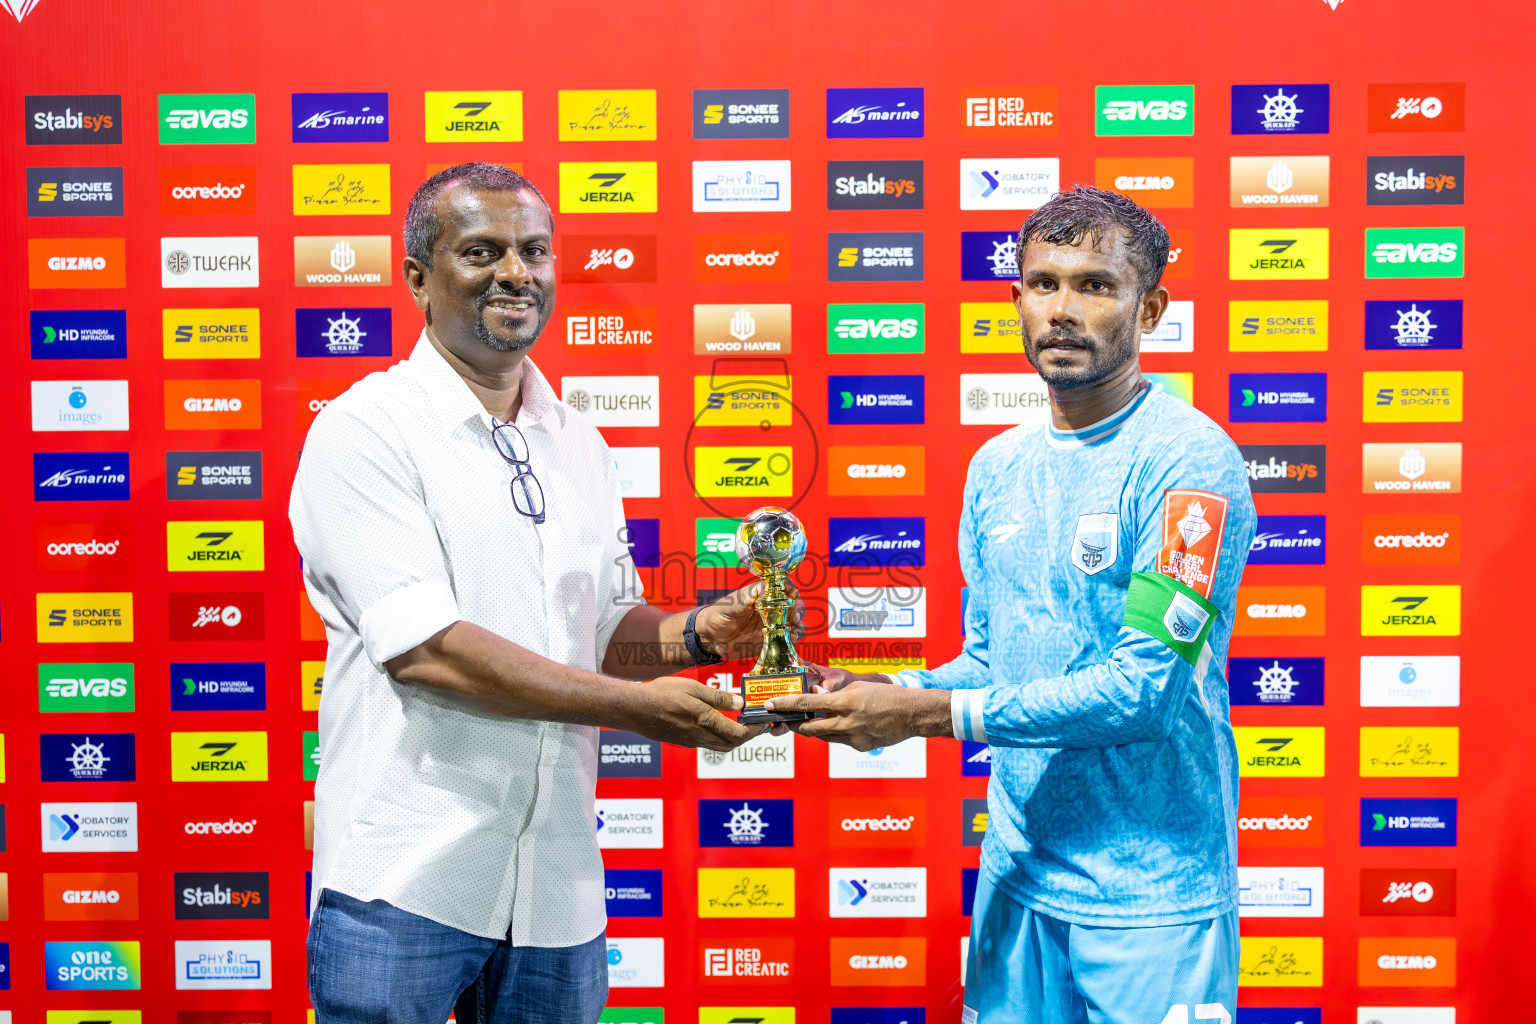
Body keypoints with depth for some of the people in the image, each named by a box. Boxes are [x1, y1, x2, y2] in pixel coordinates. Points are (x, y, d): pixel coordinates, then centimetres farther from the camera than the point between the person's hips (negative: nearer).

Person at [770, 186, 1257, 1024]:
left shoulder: (1190, 461, -15)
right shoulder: (997, 466, 8)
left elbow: (1146, 686, -21)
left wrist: (924, 713, -19)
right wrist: (869, 701, -6)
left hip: (1153, 893, -6)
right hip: (1017, 871, 6)